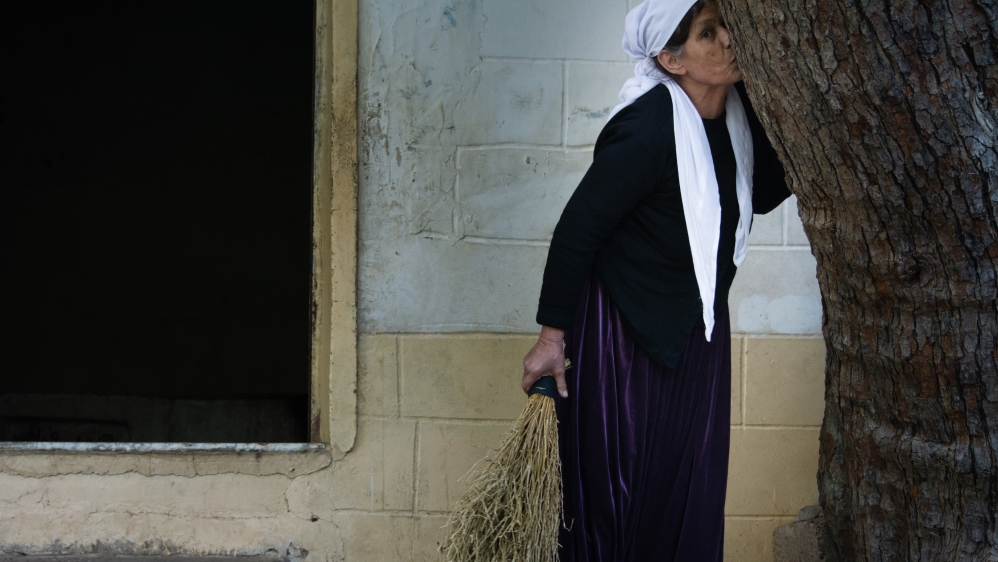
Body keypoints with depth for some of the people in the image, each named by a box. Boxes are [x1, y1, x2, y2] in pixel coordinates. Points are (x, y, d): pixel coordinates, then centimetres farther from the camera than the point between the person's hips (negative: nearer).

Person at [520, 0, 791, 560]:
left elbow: (758, 195, 9)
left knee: (693, 488, 11)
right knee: (620, 483, 3)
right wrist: (552, 337, -15)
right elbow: (575, 231, -19)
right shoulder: (647, 131, -25)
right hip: (626, 330, -7)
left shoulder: (739, 110, -6)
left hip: (699, 328, 7)